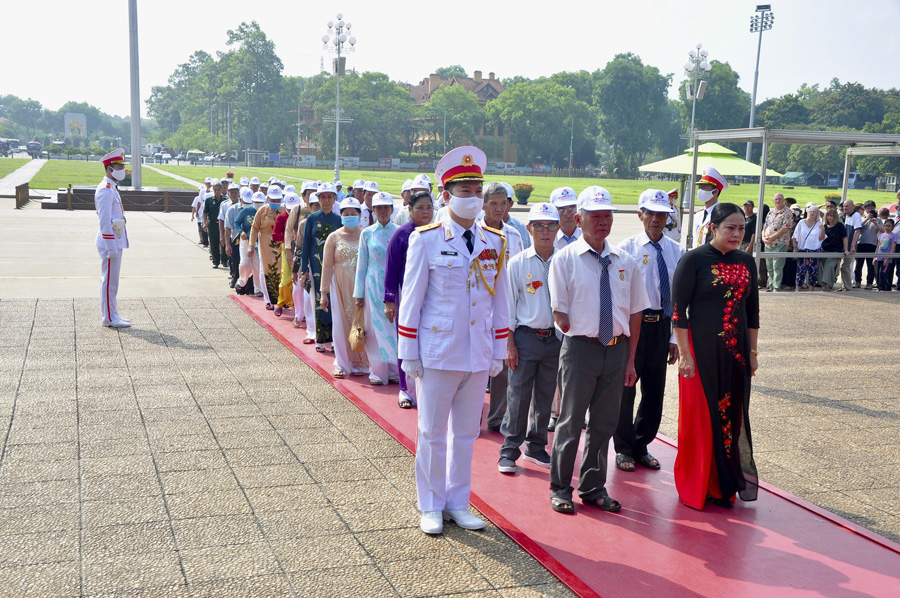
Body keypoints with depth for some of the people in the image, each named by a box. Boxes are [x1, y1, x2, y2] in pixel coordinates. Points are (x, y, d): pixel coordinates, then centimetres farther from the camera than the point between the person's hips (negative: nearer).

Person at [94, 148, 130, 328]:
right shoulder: (105, 189, -16)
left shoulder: (112, 188, 16)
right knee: (110, 281, -5)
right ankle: (109, 318, 0)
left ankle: (110, 315, 22)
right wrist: (111, 248, -22)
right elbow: (104, 221, -20)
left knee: (110, 280, 14)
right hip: (110, 241, -10)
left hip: (115, 241, 10)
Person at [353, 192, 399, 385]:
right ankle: (377, 372, 12)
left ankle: (395, 371, 13)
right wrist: (359, 293, 5)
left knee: (395, 326, 1)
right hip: (374, 285, 0)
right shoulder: (367, 233, 3)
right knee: (376, 326, 3)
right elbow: (362, 264, 7)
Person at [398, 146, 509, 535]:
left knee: (466, 433, 13)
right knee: (433, 433, 8)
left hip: (479, 356, 4)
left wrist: (499, 352, 8)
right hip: (438, 353, -3)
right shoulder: (426, 239, -5)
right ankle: (431, 507, 23)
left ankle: (458, 504, 28)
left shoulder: (495, 242, 5)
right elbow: (411, 300, -3)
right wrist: (408, 354, -5)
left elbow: (500, 302, 10)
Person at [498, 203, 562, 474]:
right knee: (518, 396, -1)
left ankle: (535, 447, 26)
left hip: (556, 337, 2)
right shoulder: (517, 263, -2)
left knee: (545, 397, 11)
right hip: (526, 337, -2)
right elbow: (508, 306, 0)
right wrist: (510, 344, -5)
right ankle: (509, 450, 11)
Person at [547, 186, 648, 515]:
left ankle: (593, 488, 27)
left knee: (604, 422, 12)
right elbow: (560, 314, -3)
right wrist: (579, 338, -9)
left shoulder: (625, 262, 7)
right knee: (571, 421, 3)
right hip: (580, 348, -4)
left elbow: (635, 313, 9)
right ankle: (560, 489, 18)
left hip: (617, 349, 4)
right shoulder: (565, 259, -4)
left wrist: (630, 359, 6)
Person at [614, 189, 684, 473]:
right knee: (625, 387, 6)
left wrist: (675, 338, 5)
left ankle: (641, 446, 30)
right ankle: (623, 449, 23)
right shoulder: (627, 248, -6)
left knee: (655, 390, 12)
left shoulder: (677, 252, 5)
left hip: (661, 325, 4)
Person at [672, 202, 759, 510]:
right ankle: (695, 488, 17)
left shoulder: (746, 262, 8)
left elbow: (752, 311, 14)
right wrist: (684, 354, -13)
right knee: (700, 418, 2)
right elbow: (679, 310, -10)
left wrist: (752, 352, 11)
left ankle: (723, 485, 22)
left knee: (731, 417, 9)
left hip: (735, 353, 5)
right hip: (701, 351, -5)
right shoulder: (694, 260, -8)